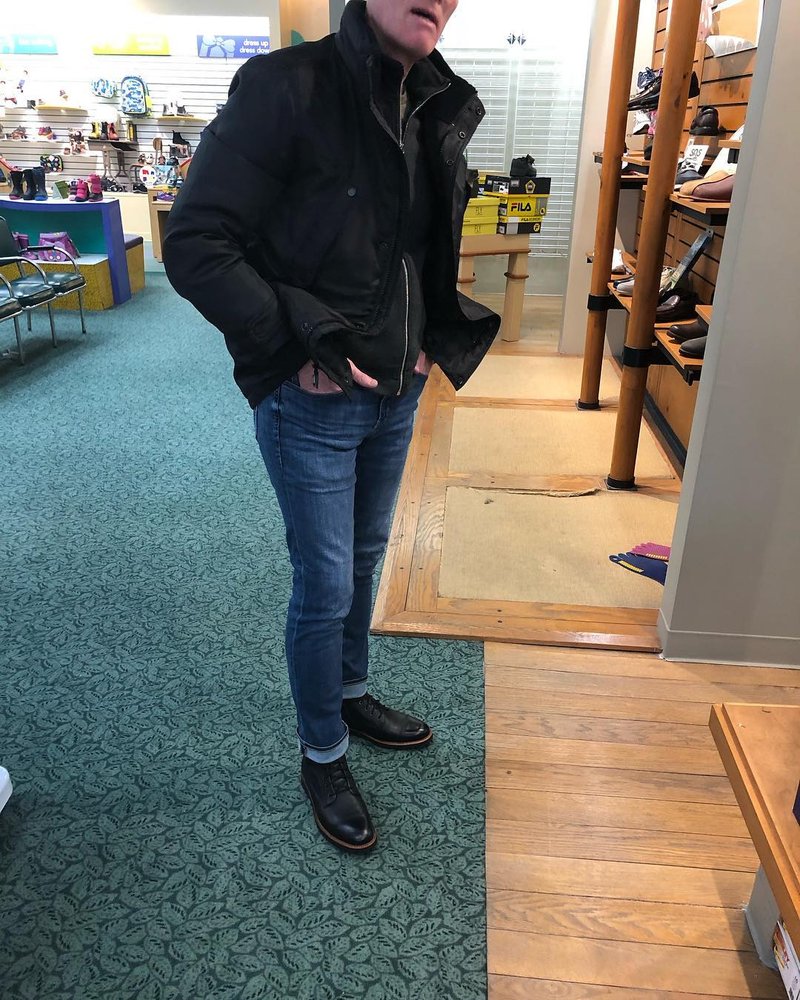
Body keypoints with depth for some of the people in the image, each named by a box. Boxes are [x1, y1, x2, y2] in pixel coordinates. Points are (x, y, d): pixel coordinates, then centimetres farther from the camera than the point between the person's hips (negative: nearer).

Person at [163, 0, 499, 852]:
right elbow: (194, 244, -18)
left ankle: (350, 695, 46)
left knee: (363, 560, 21)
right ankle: (321, 757, 29)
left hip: (395, 395, 7)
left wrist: (434, 338, 5)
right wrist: (302, 345, -21)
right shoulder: (286, 87, -16)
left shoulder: (439, 112, 5)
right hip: (310, 401, -6)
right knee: (326, 585, 5)